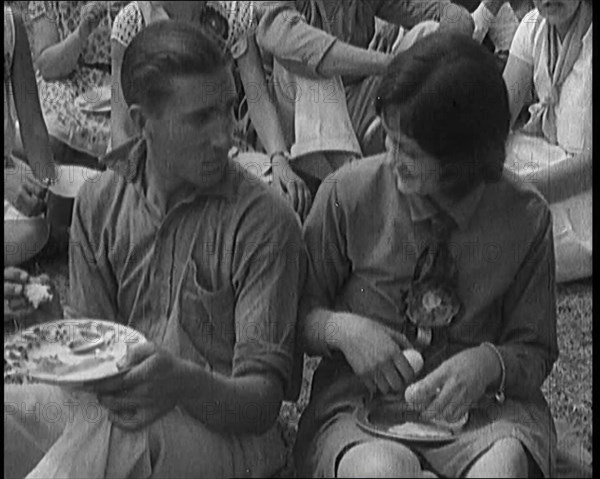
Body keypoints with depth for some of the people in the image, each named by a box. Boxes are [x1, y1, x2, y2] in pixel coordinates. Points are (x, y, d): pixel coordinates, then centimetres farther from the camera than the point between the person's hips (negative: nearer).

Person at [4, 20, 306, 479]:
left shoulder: (264, 219, -9)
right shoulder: (98, 202, 6)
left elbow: (262, 400, -12)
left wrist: (185, 382, -33)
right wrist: (105, 381, -18)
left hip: (225, 428, -4)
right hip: (116, 404, 4)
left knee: (100, 440, -35)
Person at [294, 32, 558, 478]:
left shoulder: (525, 217, -5)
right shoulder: (346, 195, -7)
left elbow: (535, 352, 5)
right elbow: (298, 313, 5)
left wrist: (490, 363, -17)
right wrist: (341, 328, -17)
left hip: (479, 406, 1)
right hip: (361, 398, 0)